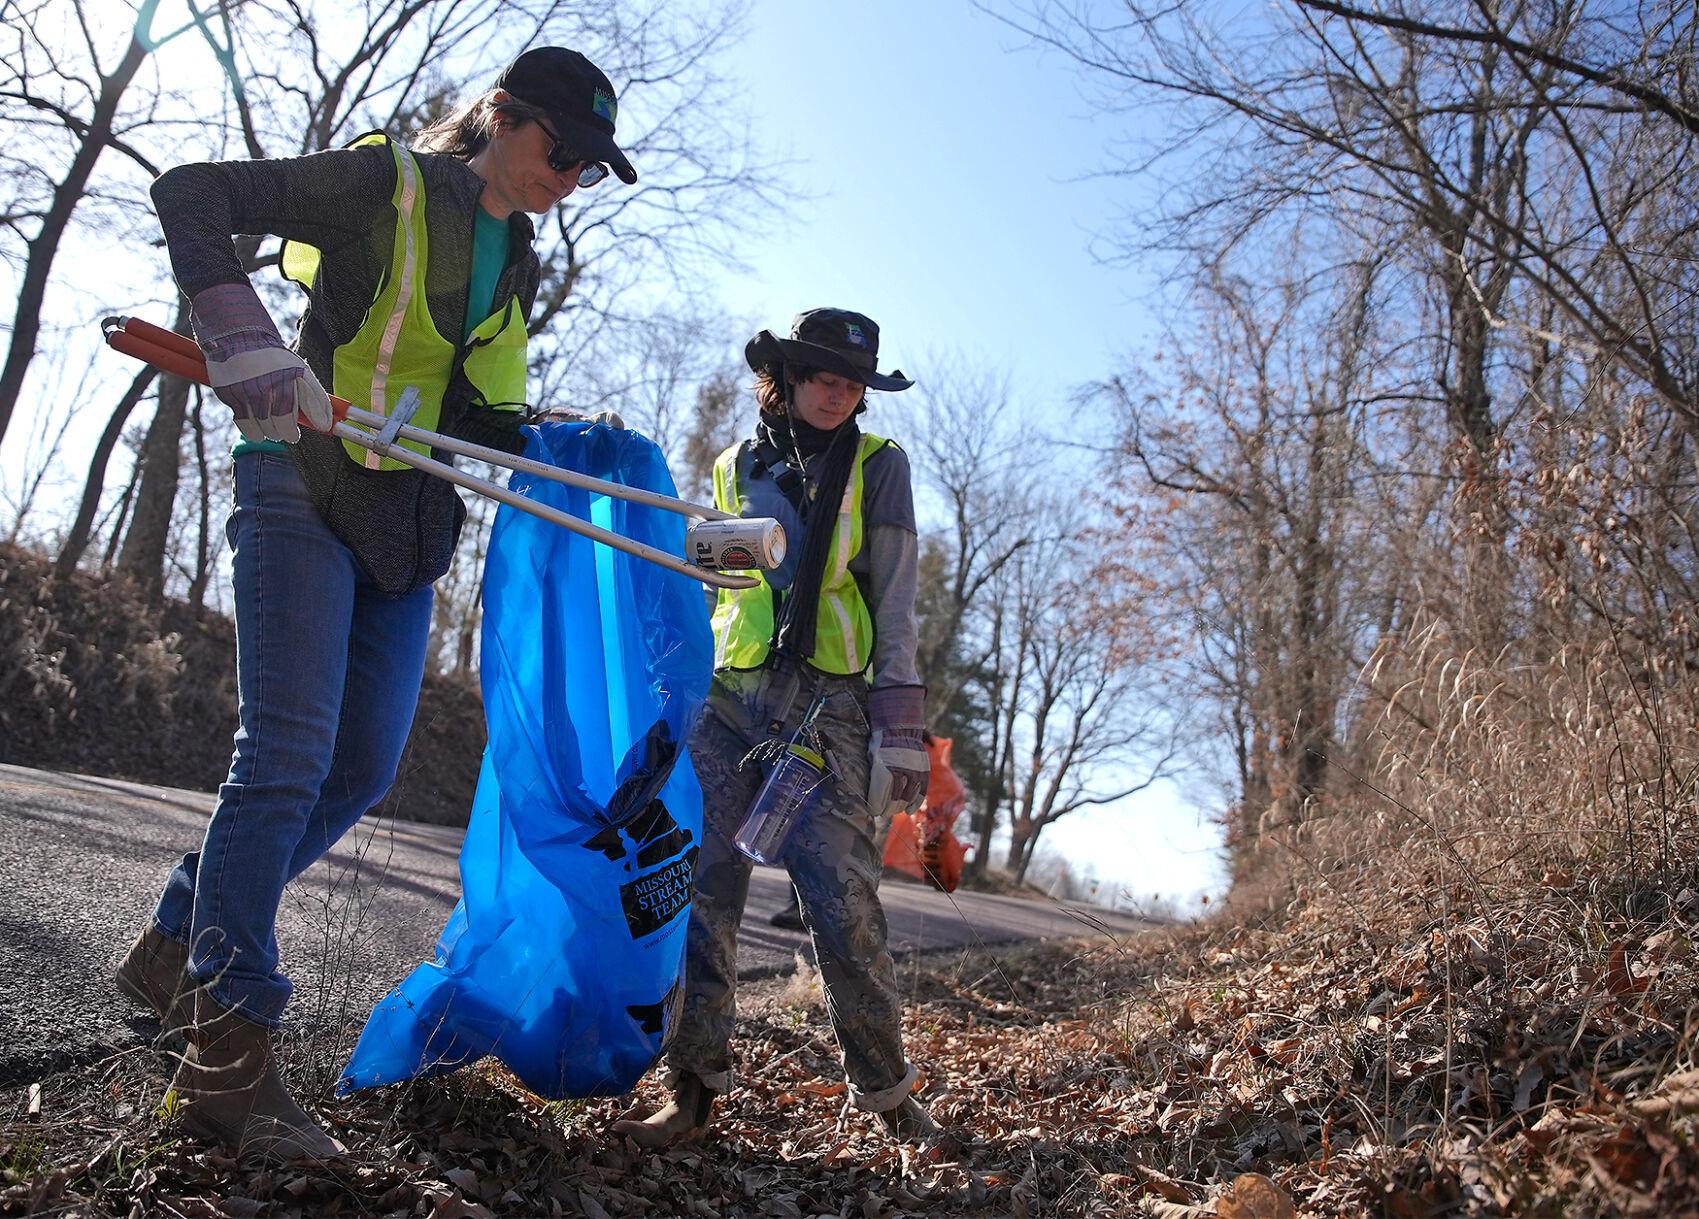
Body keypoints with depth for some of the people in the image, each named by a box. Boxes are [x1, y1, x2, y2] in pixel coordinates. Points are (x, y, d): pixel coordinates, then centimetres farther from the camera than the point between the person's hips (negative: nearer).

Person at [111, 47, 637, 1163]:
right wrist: (241, 335, -25)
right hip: (308, 495, -8)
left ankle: (180, 944, 23)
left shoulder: (517, 267, 16)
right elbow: (191, 192, -11)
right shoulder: (389, 187, -6)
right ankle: (226, 1057, -10)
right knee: (288, 756, -15)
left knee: (362, 768, 5)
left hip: (409, 524, 8)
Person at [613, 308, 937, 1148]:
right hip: (727, 699, 3)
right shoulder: (736, 468, 17)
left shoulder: (877, 466, 8)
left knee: (843, 904, -9)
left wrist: (899, 730, -7)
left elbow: (894, 604, 2)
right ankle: (694, 1088, 5)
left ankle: (883, 1091, 7)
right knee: (700, 889, -4)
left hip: (826, 704, -3)